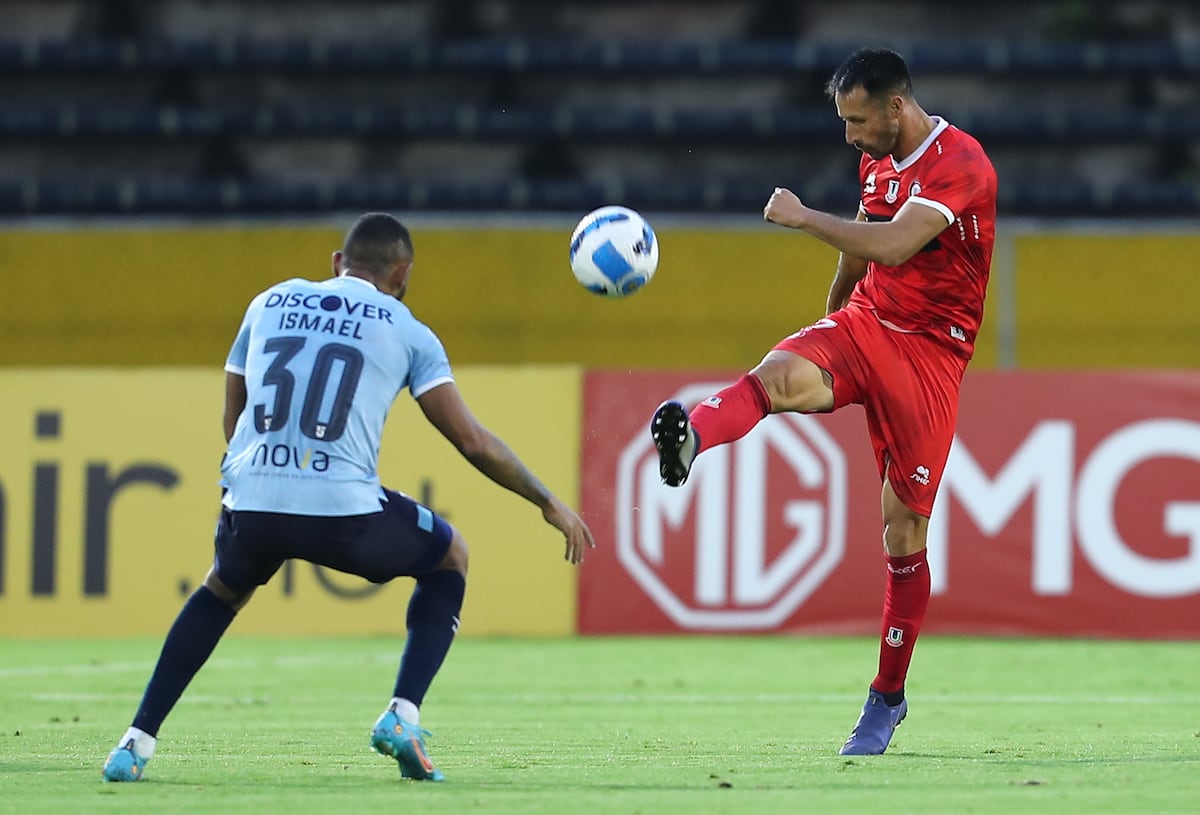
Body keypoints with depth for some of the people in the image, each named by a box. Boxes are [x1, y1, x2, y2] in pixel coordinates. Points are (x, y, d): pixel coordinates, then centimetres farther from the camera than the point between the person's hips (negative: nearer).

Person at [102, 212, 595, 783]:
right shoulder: (405, 331, 11)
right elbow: (472, 441, 9)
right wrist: (548, 504, 20)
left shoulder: (270, 303, 20)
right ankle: (403, 715, 9)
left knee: (224, 588, 36)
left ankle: (137, 741, 23)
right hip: (343, 509, -3)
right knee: (449, 557, 25)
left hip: (251, 502, 3)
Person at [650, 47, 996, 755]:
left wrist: (803, 217, -22)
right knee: (781, 376, -31)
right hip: (863, 322, 5)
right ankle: (691, 437, -61)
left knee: (905, 529, -1)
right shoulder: (878, 159, 10)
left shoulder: (960, 165, -15)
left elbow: (892, 245, -28)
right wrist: (834, 318, 37)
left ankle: (889, 697, 11)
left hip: (931, 352, -5)